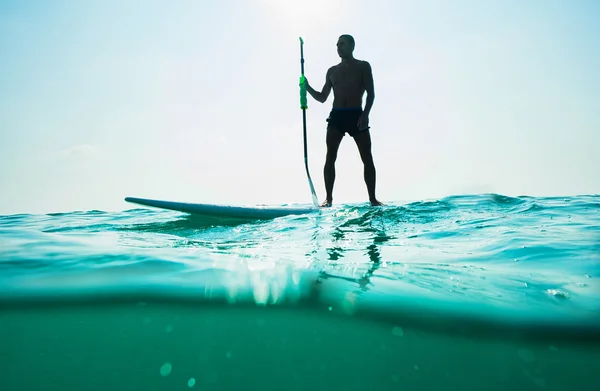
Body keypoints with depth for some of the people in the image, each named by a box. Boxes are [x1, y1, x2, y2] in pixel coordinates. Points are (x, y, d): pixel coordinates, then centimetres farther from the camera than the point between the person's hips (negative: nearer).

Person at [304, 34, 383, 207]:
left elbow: (371, 93, -1)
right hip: (336, 116, 3)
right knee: (330, 158, -7)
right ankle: (328, 198, -3)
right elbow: (322, 97, 18)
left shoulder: (363, 66, 8)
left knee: (367, 158, -5)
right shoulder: (332, 71, 17)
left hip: (357, 115, -2)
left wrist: (365, 114, -16)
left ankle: (373, 199, 0)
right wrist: (308, 88, 2)